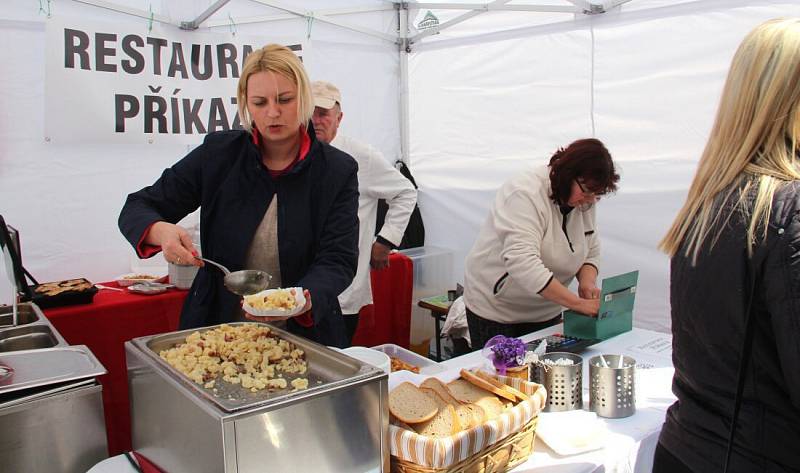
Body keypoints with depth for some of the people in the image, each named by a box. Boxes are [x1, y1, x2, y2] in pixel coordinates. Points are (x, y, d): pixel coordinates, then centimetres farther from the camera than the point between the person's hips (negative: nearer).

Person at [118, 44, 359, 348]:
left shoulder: (338, 171, -4)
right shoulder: (218, 153, 0)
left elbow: (338, 260, -9)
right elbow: (137, 208, 4)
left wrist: (304, 298, -31)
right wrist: (160, 231, -20)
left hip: (305, 336, -1)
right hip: (217, 329, 1)